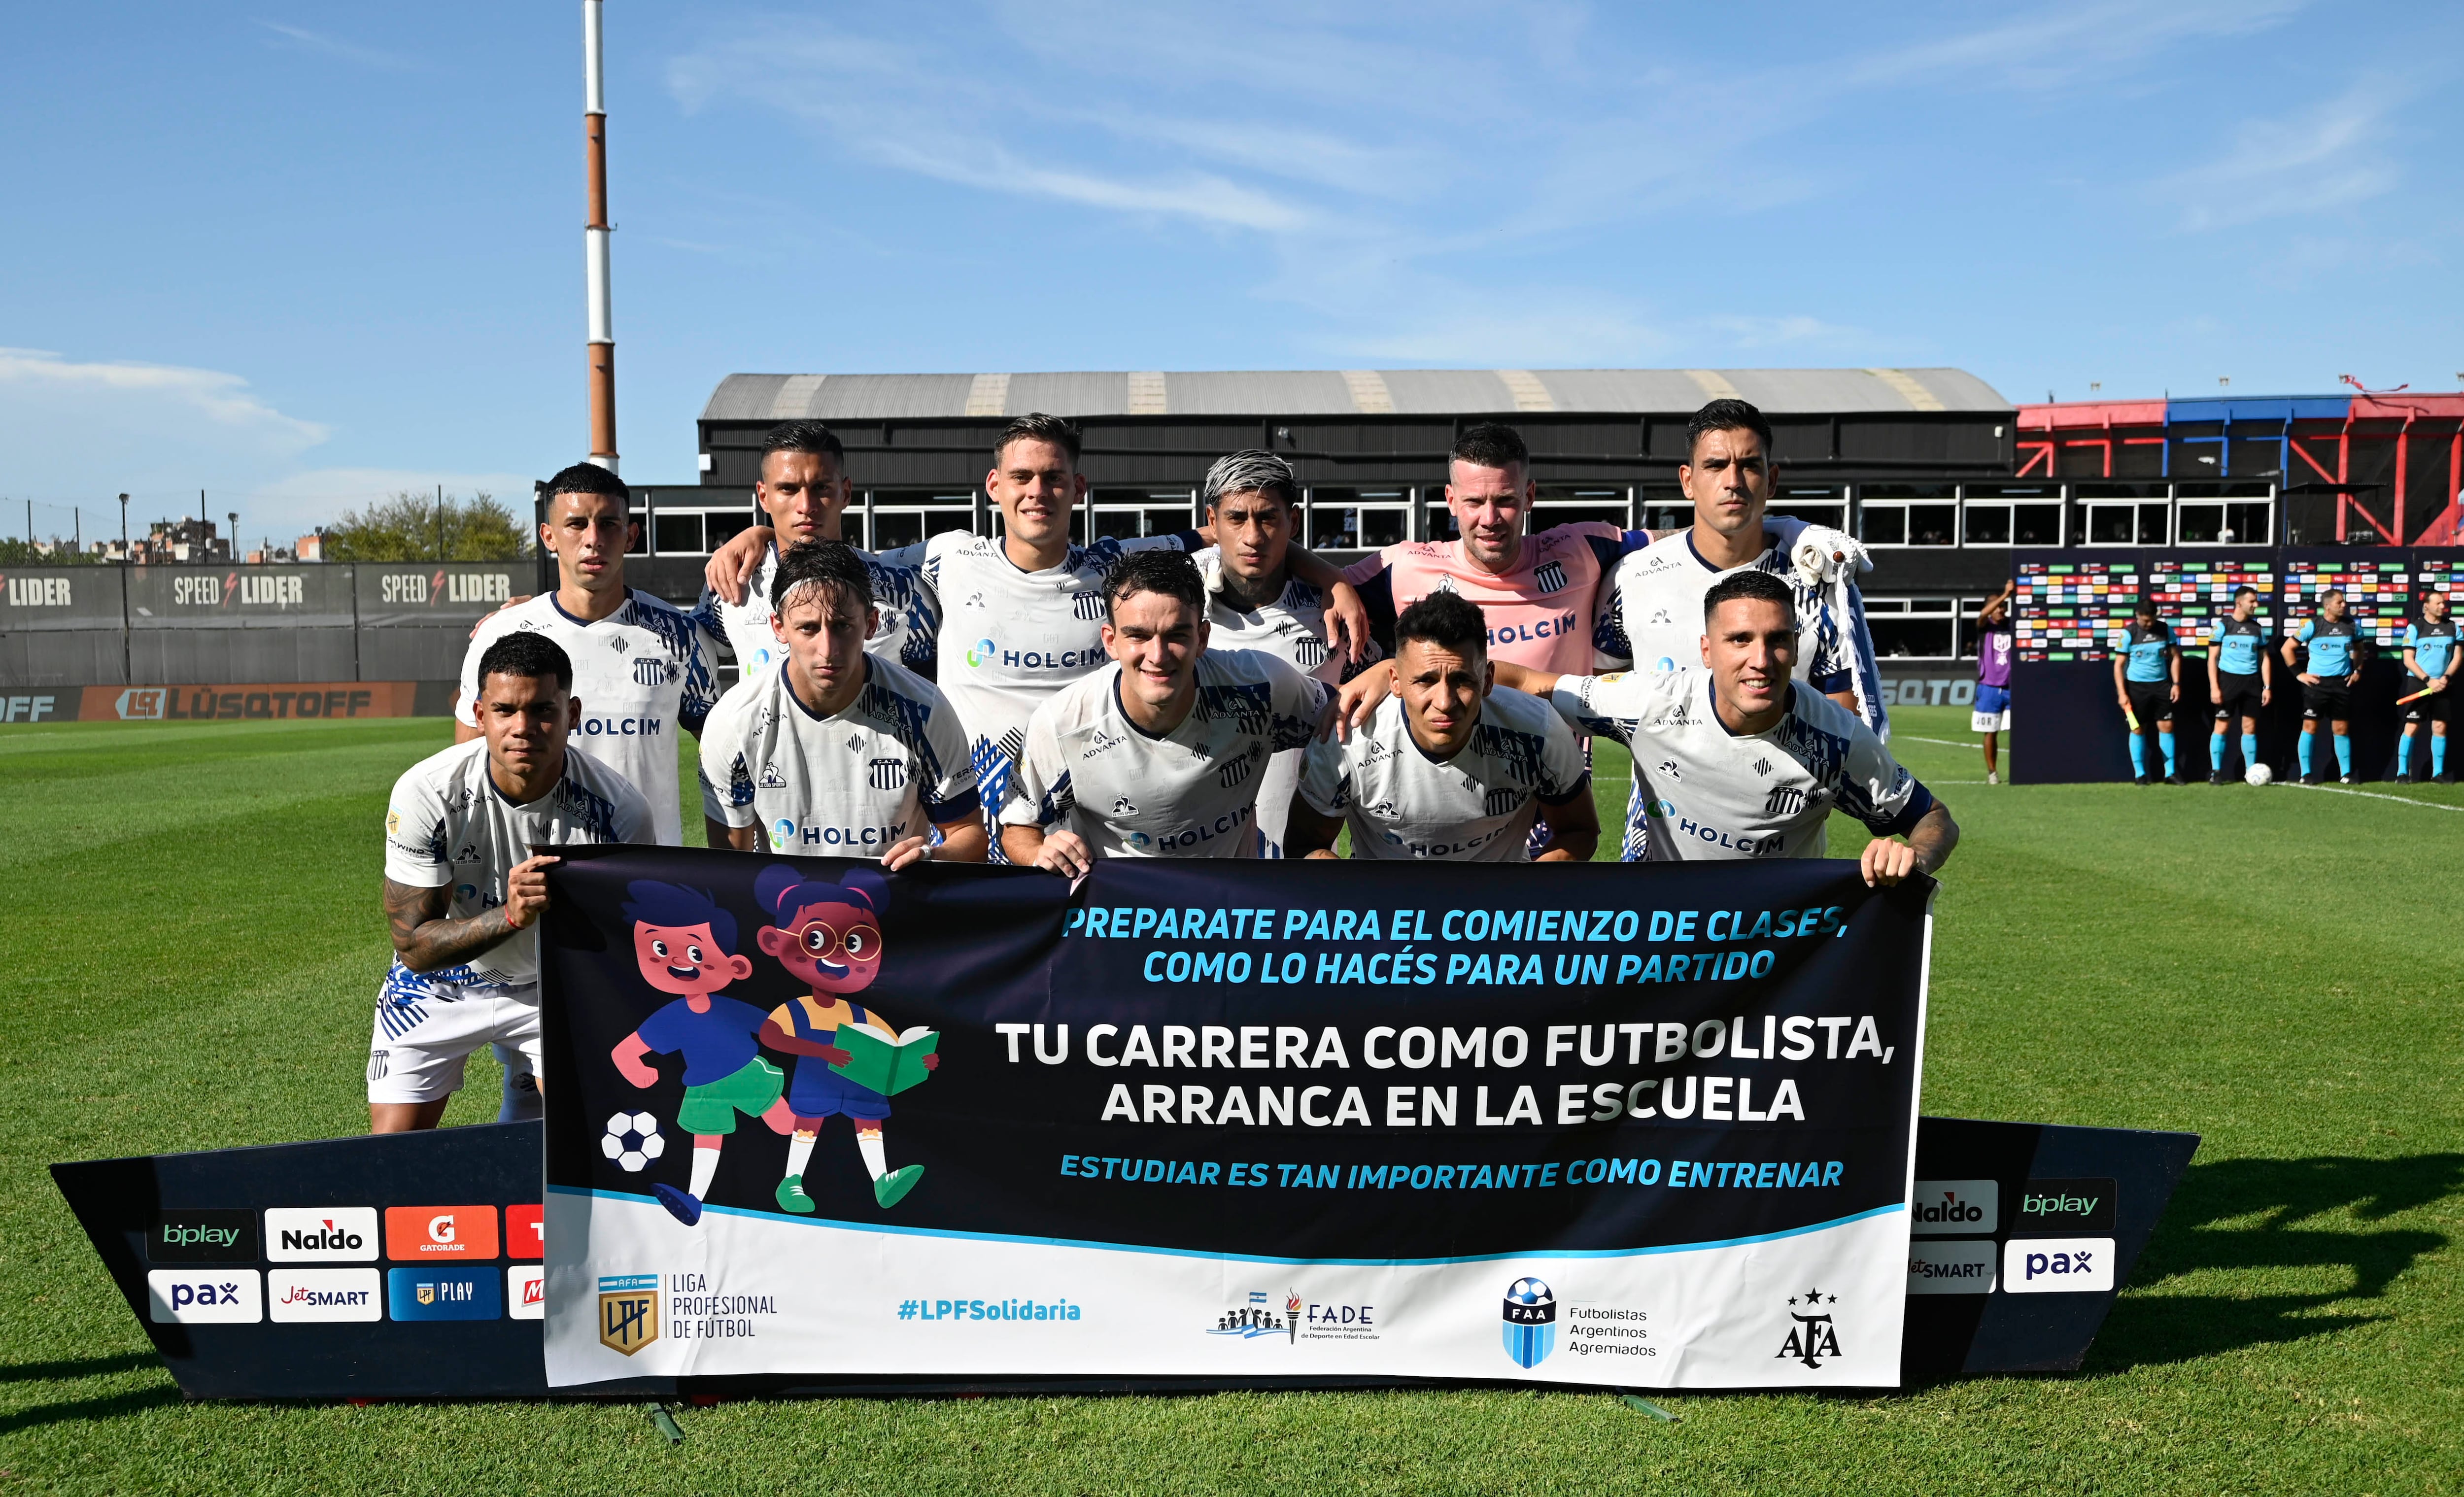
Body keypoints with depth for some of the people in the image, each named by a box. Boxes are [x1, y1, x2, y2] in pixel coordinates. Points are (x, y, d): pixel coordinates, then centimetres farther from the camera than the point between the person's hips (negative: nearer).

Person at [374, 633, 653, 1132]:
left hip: (552, 987, 1)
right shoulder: (426, 793, -25)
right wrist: (510, 916, -39)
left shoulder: (619, 809, -23)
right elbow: (414, 946, -24)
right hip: (439, 987, 0)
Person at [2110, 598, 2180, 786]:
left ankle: (2170, 773, 9)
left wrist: (2176, 684, 2)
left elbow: (2175, 657, 10)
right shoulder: (2128, 634, -9)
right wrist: (2122, 693, -13)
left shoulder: (2165, 630, 1)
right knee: (2138, 729, 3)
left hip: (2161, 685, 3)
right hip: (2136, 686, -3)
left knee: (2167, 726, 1)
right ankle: (2140, 774, 10)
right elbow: (2119, 665, -7)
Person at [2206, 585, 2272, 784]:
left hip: (2252, 681, 4)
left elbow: (2265, 659, 14)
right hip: (2228, 679, -4)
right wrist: (2214, 687, -11)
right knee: (2222, 726, -3)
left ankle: (2251, 771, 11)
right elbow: (2212, 658, -4)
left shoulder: (2257, 628, 10)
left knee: (2250, 727, 6)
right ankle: (2216, 771, 3)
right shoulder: (2222, 626, -3)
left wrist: (2268, 687, 6)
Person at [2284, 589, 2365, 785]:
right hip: (2317, 683, -3)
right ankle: (2306, 774, 3)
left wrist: (2357, 670, 11)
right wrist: (2299, 674, -5)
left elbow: (2358, 649, 23)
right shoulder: (2312, 626, -7)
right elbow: (2287, 648, -3)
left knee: (2342, 729, 6)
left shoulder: (2351, 625, 5)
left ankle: (2346, 774, 12)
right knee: (2310, 726, -3)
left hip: (2342, 683, 3)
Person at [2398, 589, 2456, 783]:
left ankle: (2438, 773, 11)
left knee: (2440, 727, 4)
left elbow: (2457, 656, 6)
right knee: (2412, 727, -6)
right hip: (2418, 684, -3)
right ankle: (2402, 772, -3)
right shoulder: (2415, 627, -4)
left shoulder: (2452, 627, 6)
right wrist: (2428, 680, -15)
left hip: (2443, 685, 3)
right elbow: (2408, 660, -7)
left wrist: (2446, 677, -10)